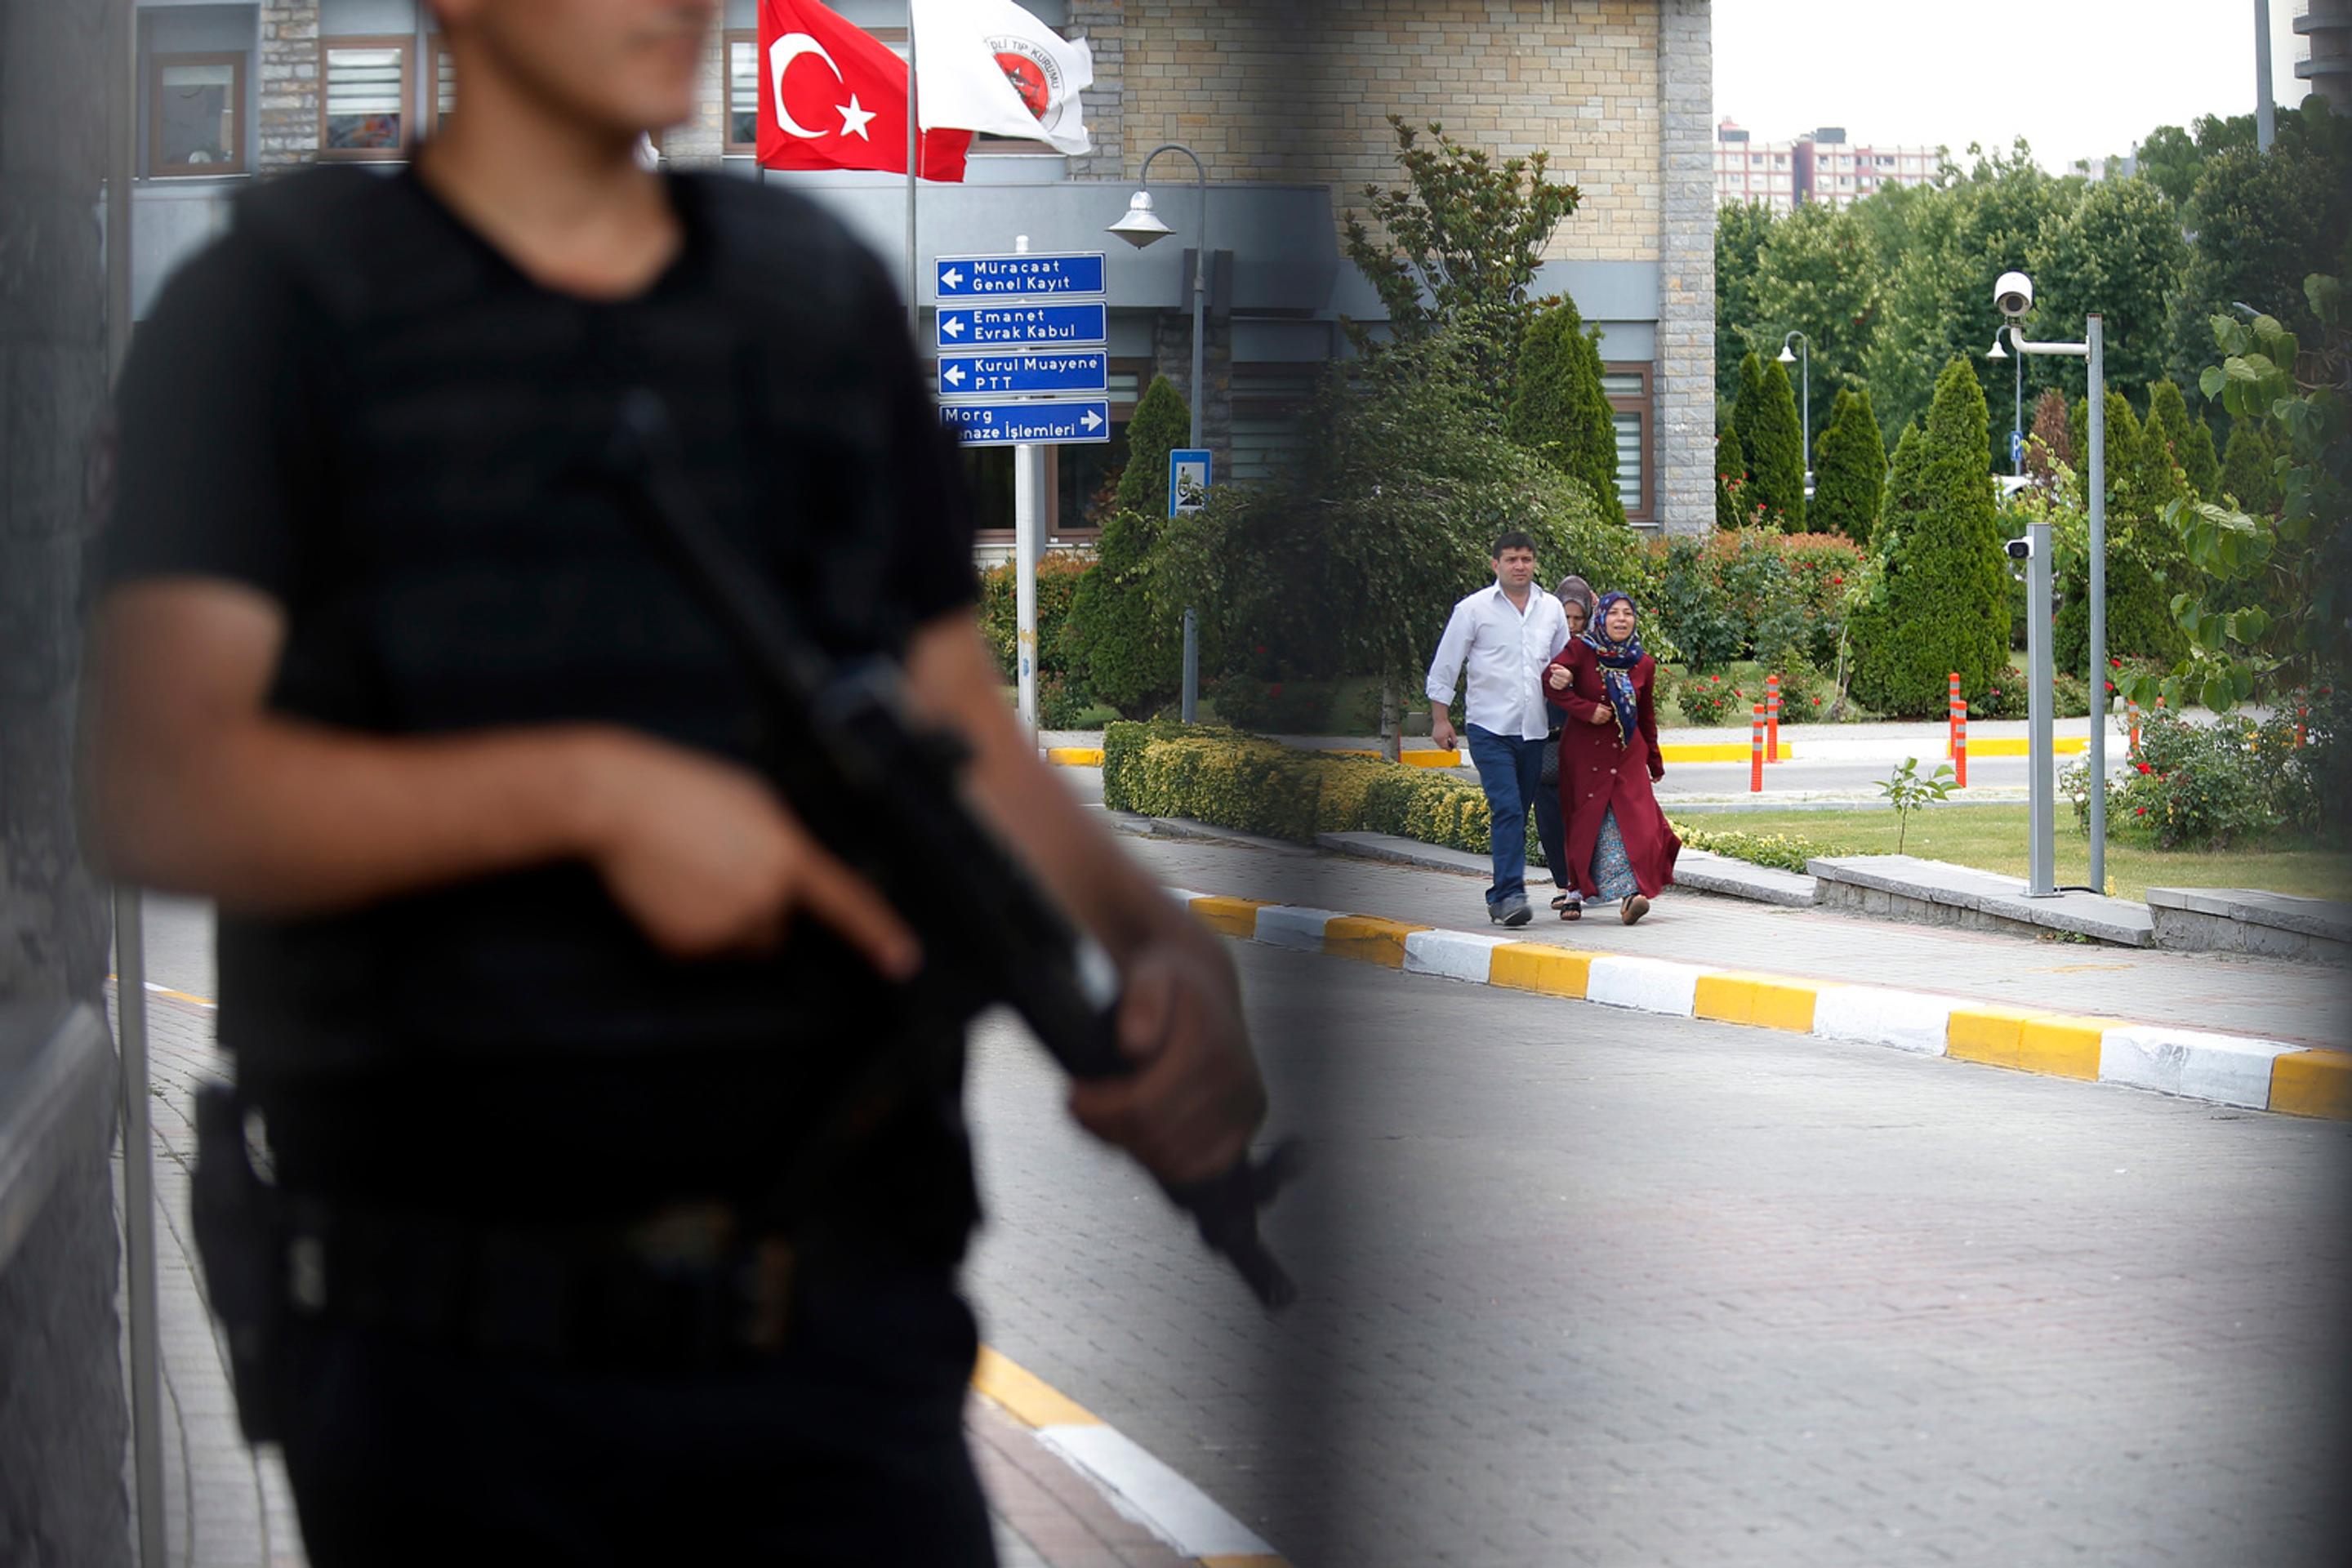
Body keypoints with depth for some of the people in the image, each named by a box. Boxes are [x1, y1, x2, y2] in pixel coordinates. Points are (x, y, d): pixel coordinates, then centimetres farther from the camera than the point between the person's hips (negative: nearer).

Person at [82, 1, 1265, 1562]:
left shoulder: (828, 297, 13)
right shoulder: (274, 307, 0)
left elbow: (968, 743, 15)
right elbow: (158, 788, -11)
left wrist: (1166, 951, -5)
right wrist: (592, 791, -20)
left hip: (842, 1331, 3)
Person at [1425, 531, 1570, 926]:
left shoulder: (1551, 609, 10)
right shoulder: (1474, 609, -1)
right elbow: (1444, 666, 4)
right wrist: (1440, 719, 1)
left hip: (1536, 730, 4)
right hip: (1490, 729, -4)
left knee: (1518, 813, 9)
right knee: (1507, 811, -16)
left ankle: (1501, 897, 19)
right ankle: (1511, 894, -19)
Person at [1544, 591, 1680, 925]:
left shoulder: (1643, 664, 7)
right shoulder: (1580, 651, -4)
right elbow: (1550, 683, -19)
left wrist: (1655, 762, 22)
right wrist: (1587, 710, -25)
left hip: (1628, 755, 2)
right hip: (1585, 753, -2)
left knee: (1635, 821, -11)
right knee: (1592, 825, 0)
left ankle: (1631, 895, -18)